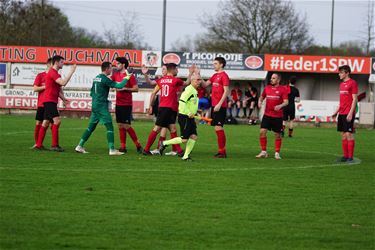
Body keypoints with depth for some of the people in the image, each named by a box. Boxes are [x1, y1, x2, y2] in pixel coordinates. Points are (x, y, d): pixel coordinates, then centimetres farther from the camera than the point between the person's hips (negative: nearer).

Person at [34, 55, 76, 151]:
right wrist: (71, 71, -19)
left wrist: (63, 98, 14)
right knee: (57, 120, -16)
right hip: (49, 100, -10)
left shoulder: (55, 73, 20)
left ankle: (39, 145, 13)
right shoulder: (52, 72, -13)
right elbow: (63, 83, -25)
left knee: (45, 123, 10)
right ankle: (54, 145, -18)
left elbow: (58, 89, 25)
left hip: (51, 101, 10)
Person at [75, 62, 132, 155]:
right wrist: (126, 78, -5)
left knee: (91, 127, 12)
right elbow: (119, 86, -19)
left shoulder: (96, 78, 13)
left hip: (94, 106, 8)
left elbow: (91, 93, 21)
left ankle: (80, 146, 10)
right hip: (102, 106, -8)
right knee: (109, 127, -5)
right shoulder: (105, 79, -13)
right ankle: (112, 149, -7)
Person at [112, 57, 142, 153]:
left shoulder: (129, 75, -8)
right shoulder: (116, 75, 11)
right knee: (120, 126, 6)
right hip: (118, 104, 7)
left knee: (127, 126, -9)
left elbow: (136, 89, -11)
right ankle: (123, 147, 10)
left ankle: (138, 145, 1)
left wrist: (124, 88, -19)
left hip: (127, 104, -7)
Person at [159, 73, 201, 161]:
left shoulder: (195, 91, 16)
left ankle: (186, 156, 6)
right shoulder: (189, 90, -16)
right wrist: (188, 113, -23)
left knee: (194, 136, 0)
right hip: (184, 117, -10)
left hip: (190, 117, 10)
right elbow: (181, 102, -25)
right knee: (184, 139, -10)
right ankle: (164, 143, 4)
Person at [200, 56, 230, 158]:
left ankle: (222, 151, -7)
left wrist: (219, 104, -20)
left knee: (218, 127, -10)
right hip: (214, 106, 9)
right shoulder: (215, 76, 17)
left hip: (220, 106, -9)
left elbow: (226, 91, -15)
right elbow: (205, 85, 18)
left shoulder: (224, 76, -10)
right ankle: (222, 150, 15)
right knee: (218, 128, 10)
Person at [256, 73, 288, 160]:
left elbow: (286, 102, -9)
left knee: (277, 134, 4)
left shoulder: (282, 89, -3)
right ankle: (264, 152, 1)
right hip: (267, 115, 3)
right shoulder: (267, 88, 9)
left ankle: (277, 153, 16)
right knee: (262, 131, -9)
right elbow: (262, 97, 22)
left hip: (277, 116, -3)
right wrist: (260, 102, 0)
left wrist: (280, 106, -28)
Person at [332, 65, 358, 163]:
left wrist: (350, 113, -18)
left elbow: (355, 99, -12)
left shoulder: (352, 83, -8)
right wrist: (336, 111, 16)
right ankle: (345, 156, 12)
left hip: (348, 114, -8)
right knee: (343, 134, 8)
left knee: (349, 134, -8)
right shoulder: (342, 84, 16)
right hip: (341, 113, 8)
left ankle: (350, 157, -5)